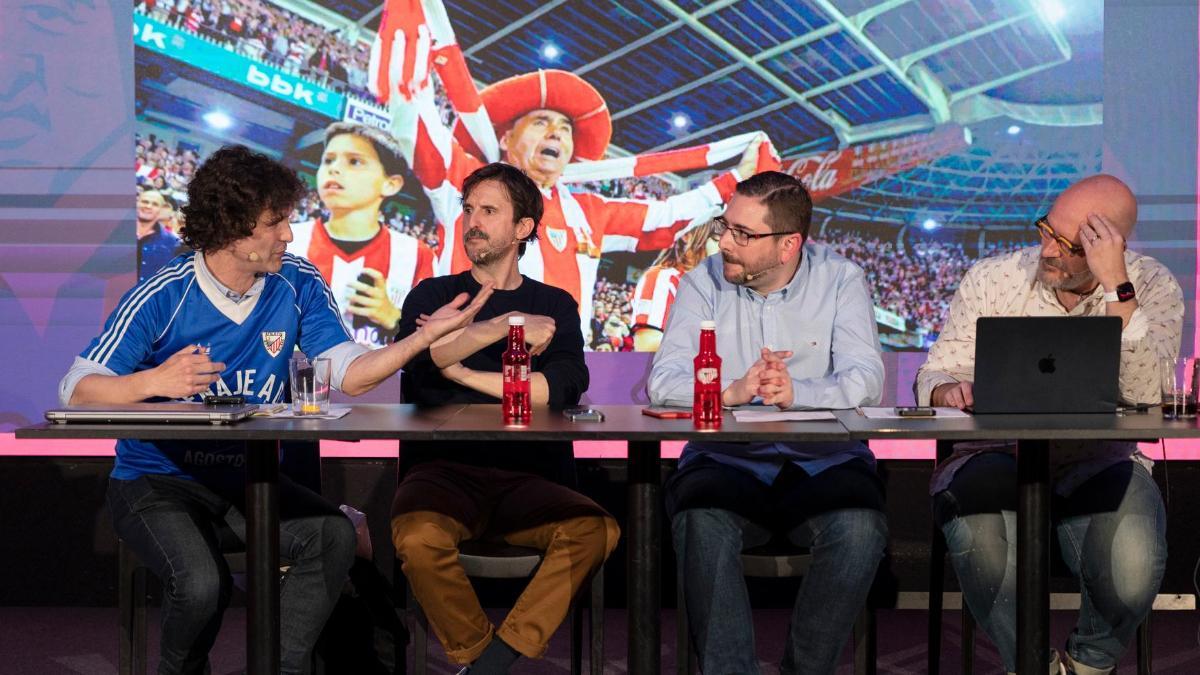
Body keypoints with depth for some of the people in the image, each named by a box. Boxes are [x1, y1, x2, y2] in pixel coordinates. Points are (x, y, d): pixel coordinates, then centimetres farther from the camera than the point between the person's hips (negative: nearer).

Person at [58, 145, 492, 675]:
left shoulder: (298, 286, 0)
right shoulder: (162, 297, -12)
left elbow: (349, 375, -6)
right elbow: (76, 391, -12)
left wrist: (424, 337, -20)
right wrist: (154, 381, -31)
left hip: (248, 478, 4)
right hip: (155, 480, -4)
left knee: (333, 535, -24)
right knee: (203, 582, -30)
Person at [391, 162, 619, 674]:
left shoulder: (555, 305, 15)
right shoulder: (433, 295, 16)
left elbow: (562, 388, -5)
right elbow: (420, 355, -9)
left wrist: (464, 372, -6)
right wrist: (510, 326, -11)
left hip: (528, 477, 1)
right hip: (442, 471, -1)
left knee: (597, 530, -30)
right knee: (418, 537, -35)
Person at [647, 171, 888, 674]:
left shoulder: (841, 281, 4)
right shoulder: (703, 283, 6)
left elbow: (865, 380, -9)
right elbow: (664, 382, -6)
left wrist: (796, 393, -28)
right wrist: (732, 391, -25)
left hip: (824, 462, 0)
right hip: (726, 460, 0)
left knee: (860, 529, -31)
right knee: (701, 524, -33)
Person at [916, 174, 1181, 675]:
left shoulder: (1153, 288, -1)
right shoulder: (991, 280, 3)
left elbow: (1148, 396, -17)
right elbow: (935, 375, 5)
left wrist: (1117, 286, -22)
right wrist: (949, 390, -21)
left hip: (1100, 462, 0)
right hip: (997, 456, 1)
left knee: (1131, 570, -32)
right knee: (981, 545, -35)